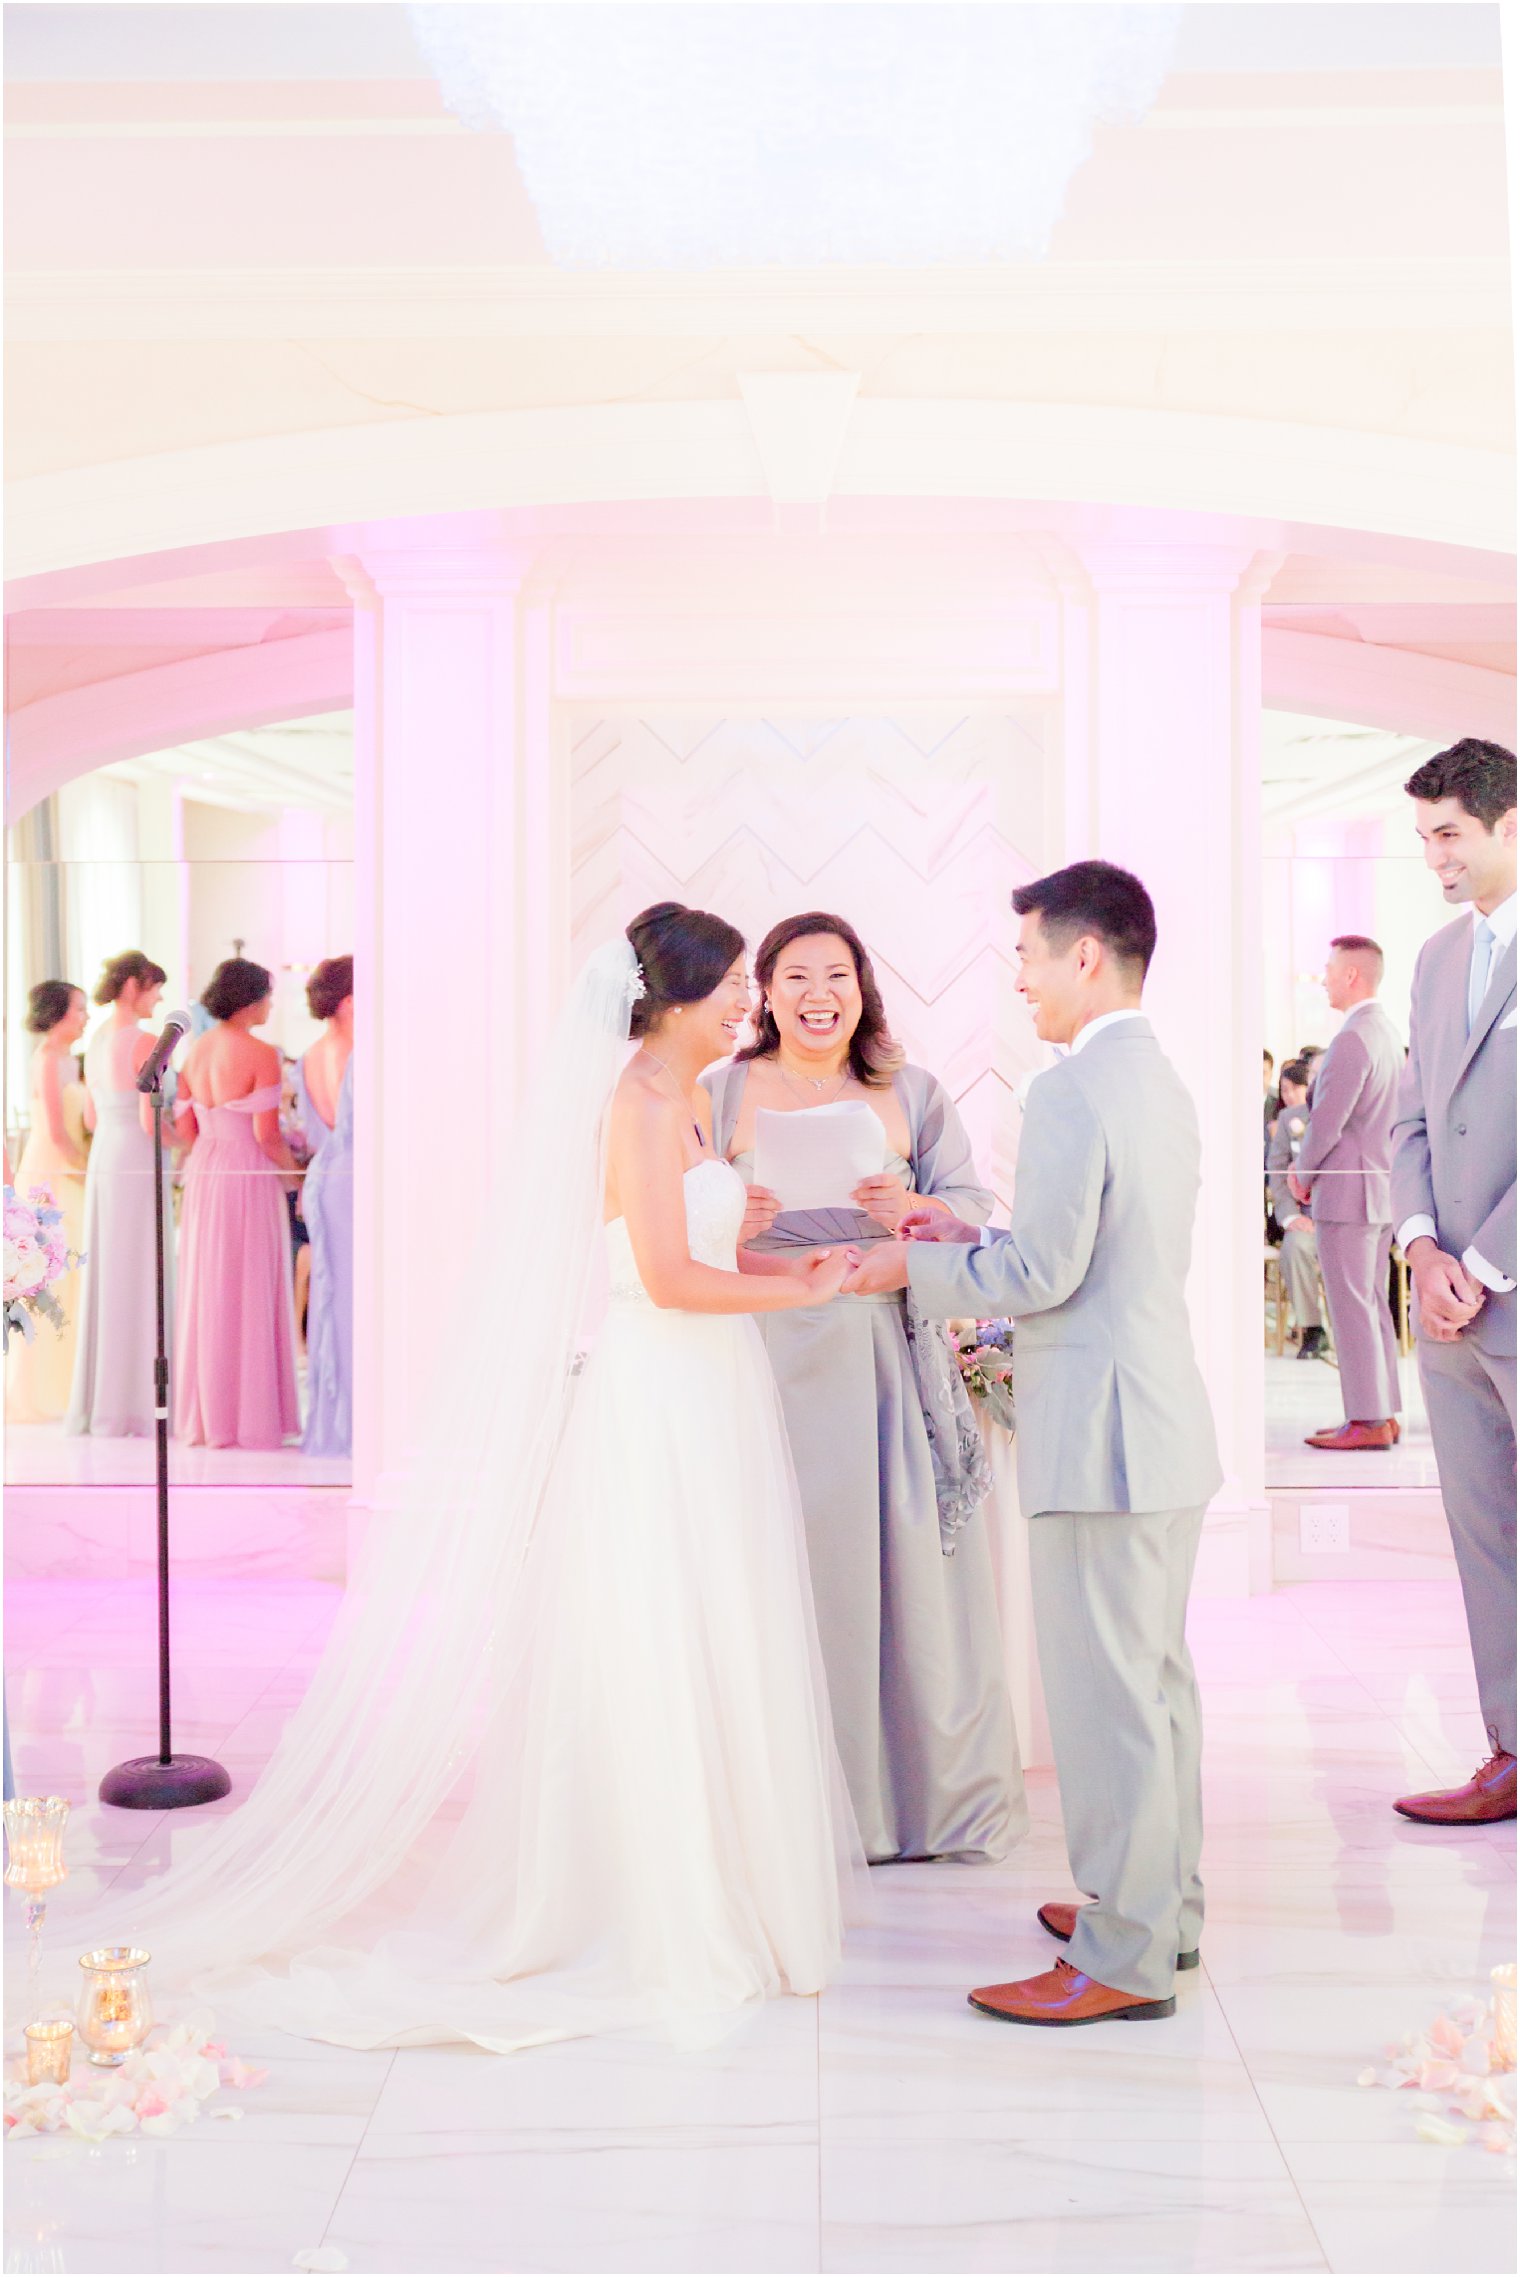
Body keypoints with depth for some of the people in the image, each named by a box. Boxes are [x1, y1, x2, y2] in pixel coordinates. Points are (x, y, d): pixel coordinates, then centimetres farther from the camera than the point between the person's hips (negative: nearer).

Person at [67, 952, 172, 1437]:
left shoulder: (96, 1042, 10)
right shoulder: (144, 1042, -14)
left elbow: (91, 1117, 16)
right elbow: (150, 1123, -17)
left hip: (103, 1161, 8)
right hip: (139, 1165, -8)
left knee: (106, 1279, 12)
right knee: (140, 1280, -2)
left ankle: (100, 1404, 18)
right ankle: (136, 1403, 1)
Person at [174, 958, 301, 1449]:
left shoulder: (195, 1050, 7)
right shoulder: (261, 1055, -14)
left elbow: (185, 1125, 9)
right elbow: (266, 1133, -18)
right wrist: (291, 1168, 0)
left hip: (204, 1173, 7)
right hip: (250, 1175, -7)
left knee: (206, 1290, 12)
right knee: (251, 1293, 0)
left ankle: (204, 1416, 18)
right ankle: (250, 1417, 4)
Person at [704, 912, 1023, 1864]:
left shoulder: (912, 1095, 10)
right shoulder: (723, 1095, 6)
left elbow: (973, 1208, 3)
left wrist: (913, 1212, -18)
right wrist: (731, 1226, -18)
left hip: (893, 1359, 1)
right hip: (770, 1363, -1)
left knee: (913, 1566, 1)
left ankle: (931, 1793, 16)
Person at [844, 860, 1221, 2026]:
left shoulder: (1072, 1094, -18)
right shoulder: (1164, 1082, 14)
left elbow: (1041, 1274, -20)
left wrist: (914, 1268, -5)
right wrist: (972, 1239, 16)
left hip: (1103, 1436, -10)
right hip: (1168, 1420, 10)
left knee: (1105, 1697, -2)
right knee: (1157, 1677, 18)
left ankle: (1123, 1960, 6)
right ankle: (1165, 1906, 30)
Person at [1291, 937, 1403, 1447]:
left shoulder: (1351, 1040, -18)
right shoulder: (1388, 1034, 14)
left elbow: (1326, 1123, -20)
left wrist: (1303, 1176, -3)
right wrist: (1304, 1165, 12)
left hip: (1347, 1193, -10)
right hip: (1383, 1191, 10)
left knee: (1351, 1308, -5)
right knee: (1372, 1304, 13)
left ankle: (1368, 1422, -2)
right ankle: (1384, 1414, 17)